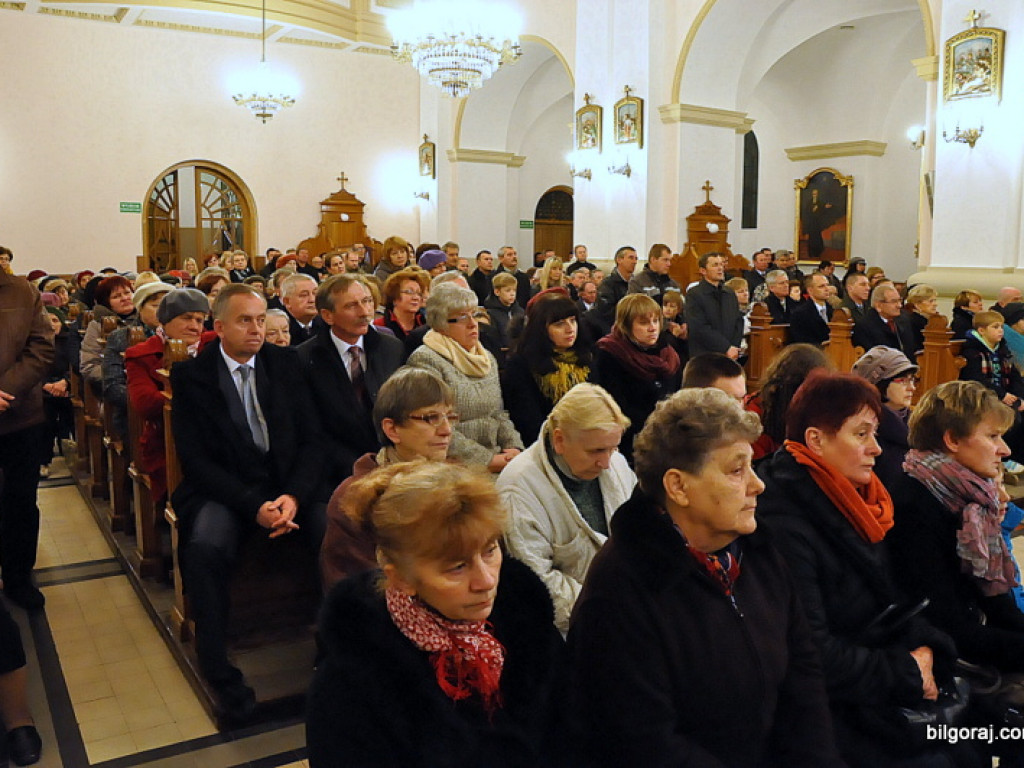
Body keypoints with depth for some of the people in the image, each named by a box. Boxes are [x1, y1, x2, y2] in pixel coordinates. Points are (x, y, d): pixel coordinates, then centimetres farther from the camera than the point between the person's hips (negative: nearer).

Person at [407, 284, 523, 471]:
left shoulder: (487, 358, 18)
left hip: (496, 461, 7)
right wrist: (487, 460, -14)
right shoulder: (425, 359, -7)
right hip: (453, 467, -7)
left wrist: (513, 447, -1)